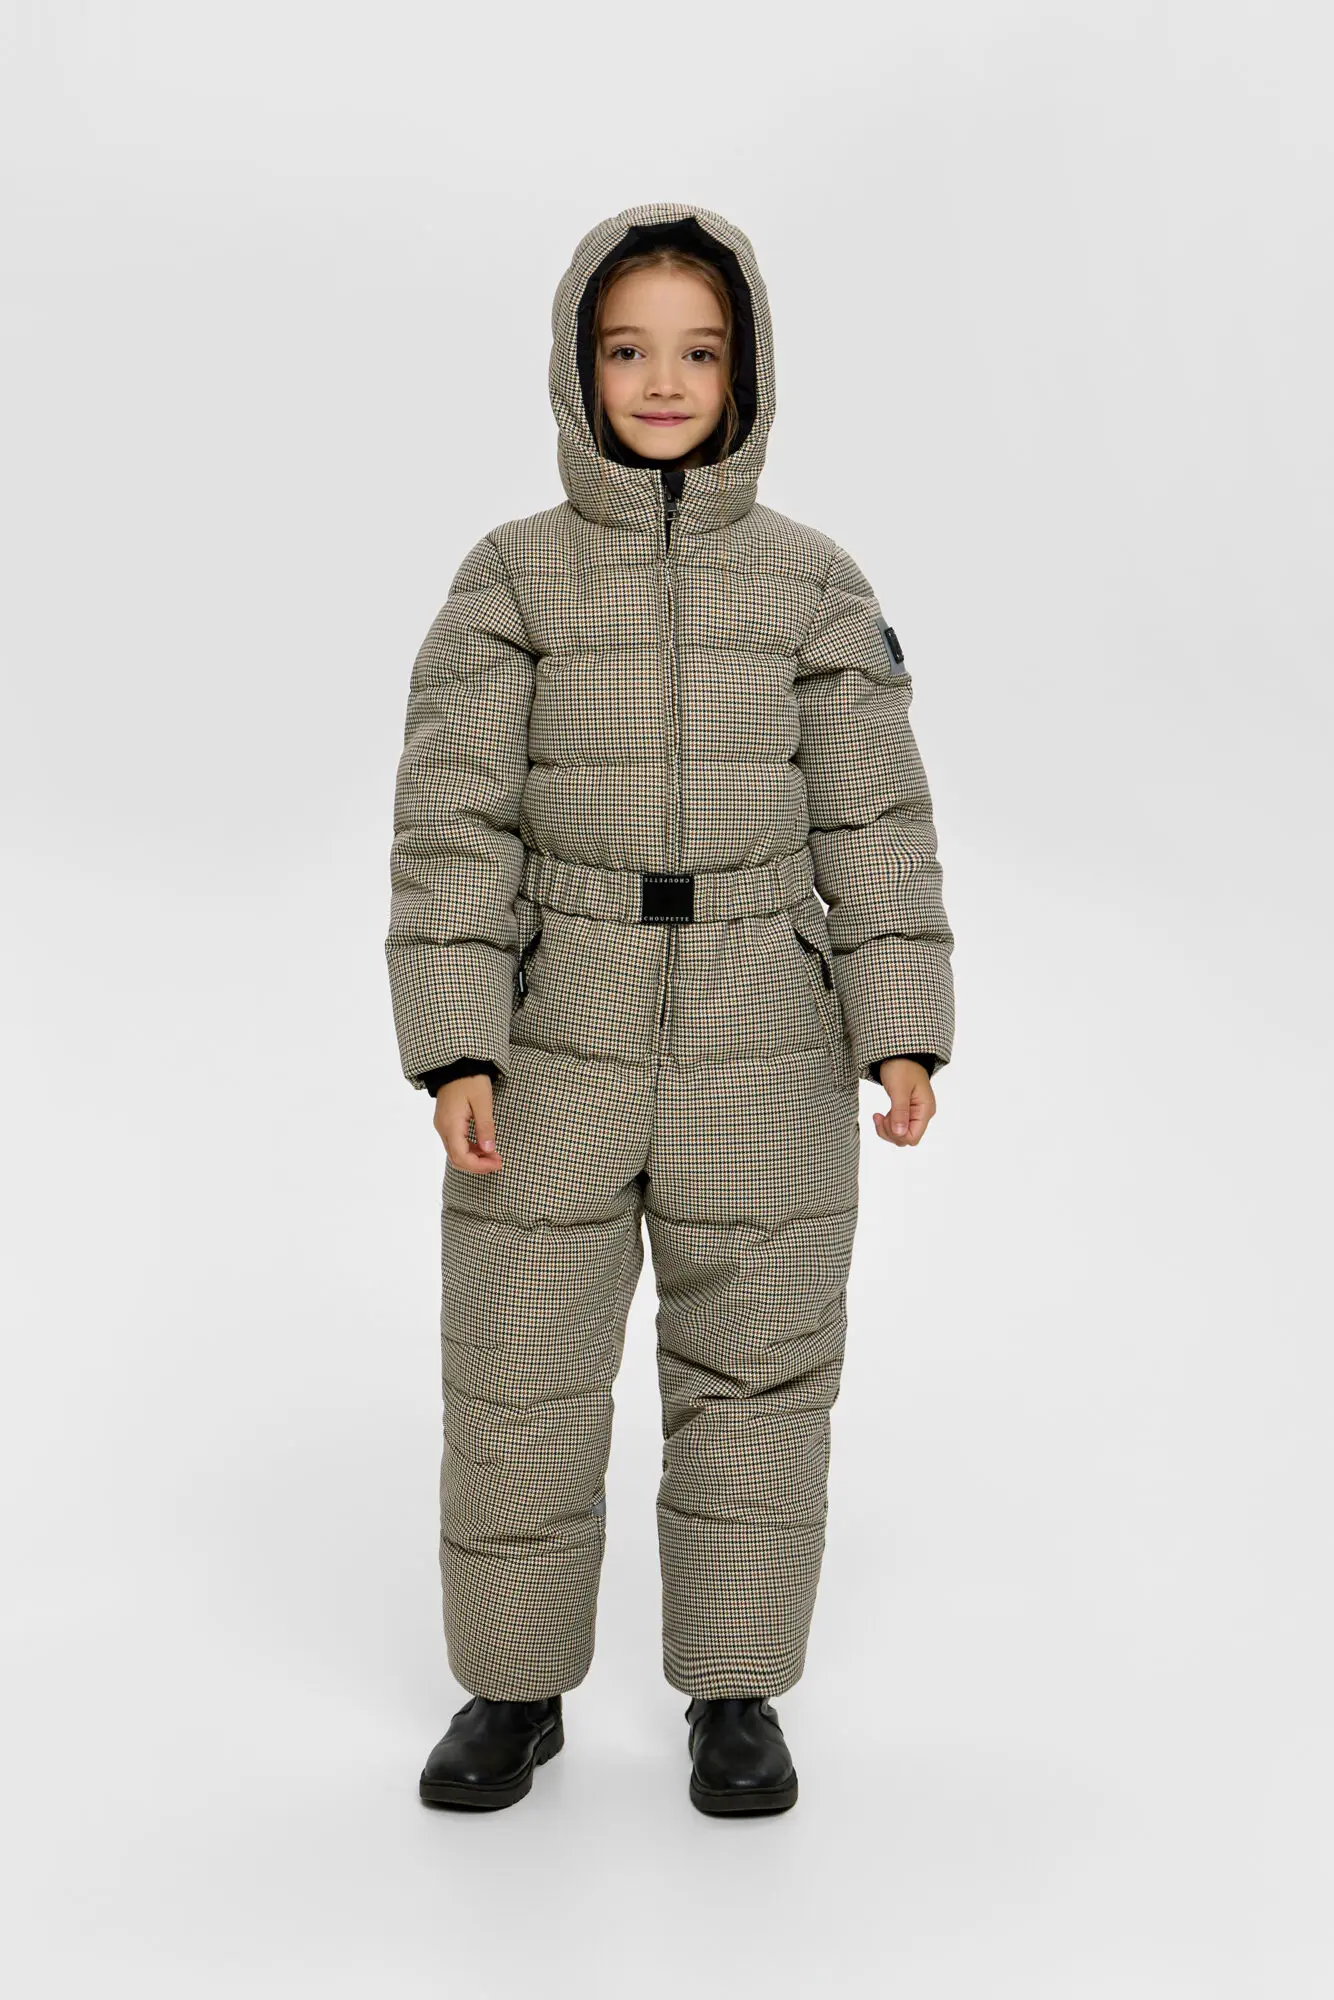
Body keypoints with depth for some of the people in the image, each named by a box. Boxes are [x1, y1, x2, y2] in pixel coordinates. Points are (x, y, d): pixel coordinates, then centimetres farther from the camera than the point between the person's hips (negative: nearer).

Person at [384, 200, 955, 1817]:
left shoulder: (813, 583, 2)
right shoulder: (512, 576, 0)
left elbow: (873, 817, 2)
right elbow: (453, 820, -3)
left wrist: (902, 1030, -4)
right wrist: (453, 1045, -10)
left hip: (764, 1044, 1)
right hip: (559, 1037, 0)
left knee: (754, 1366, 8)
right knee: (520, 1366, 5)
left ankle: (735, 1689, 24)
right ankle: (516, 1685, 24)